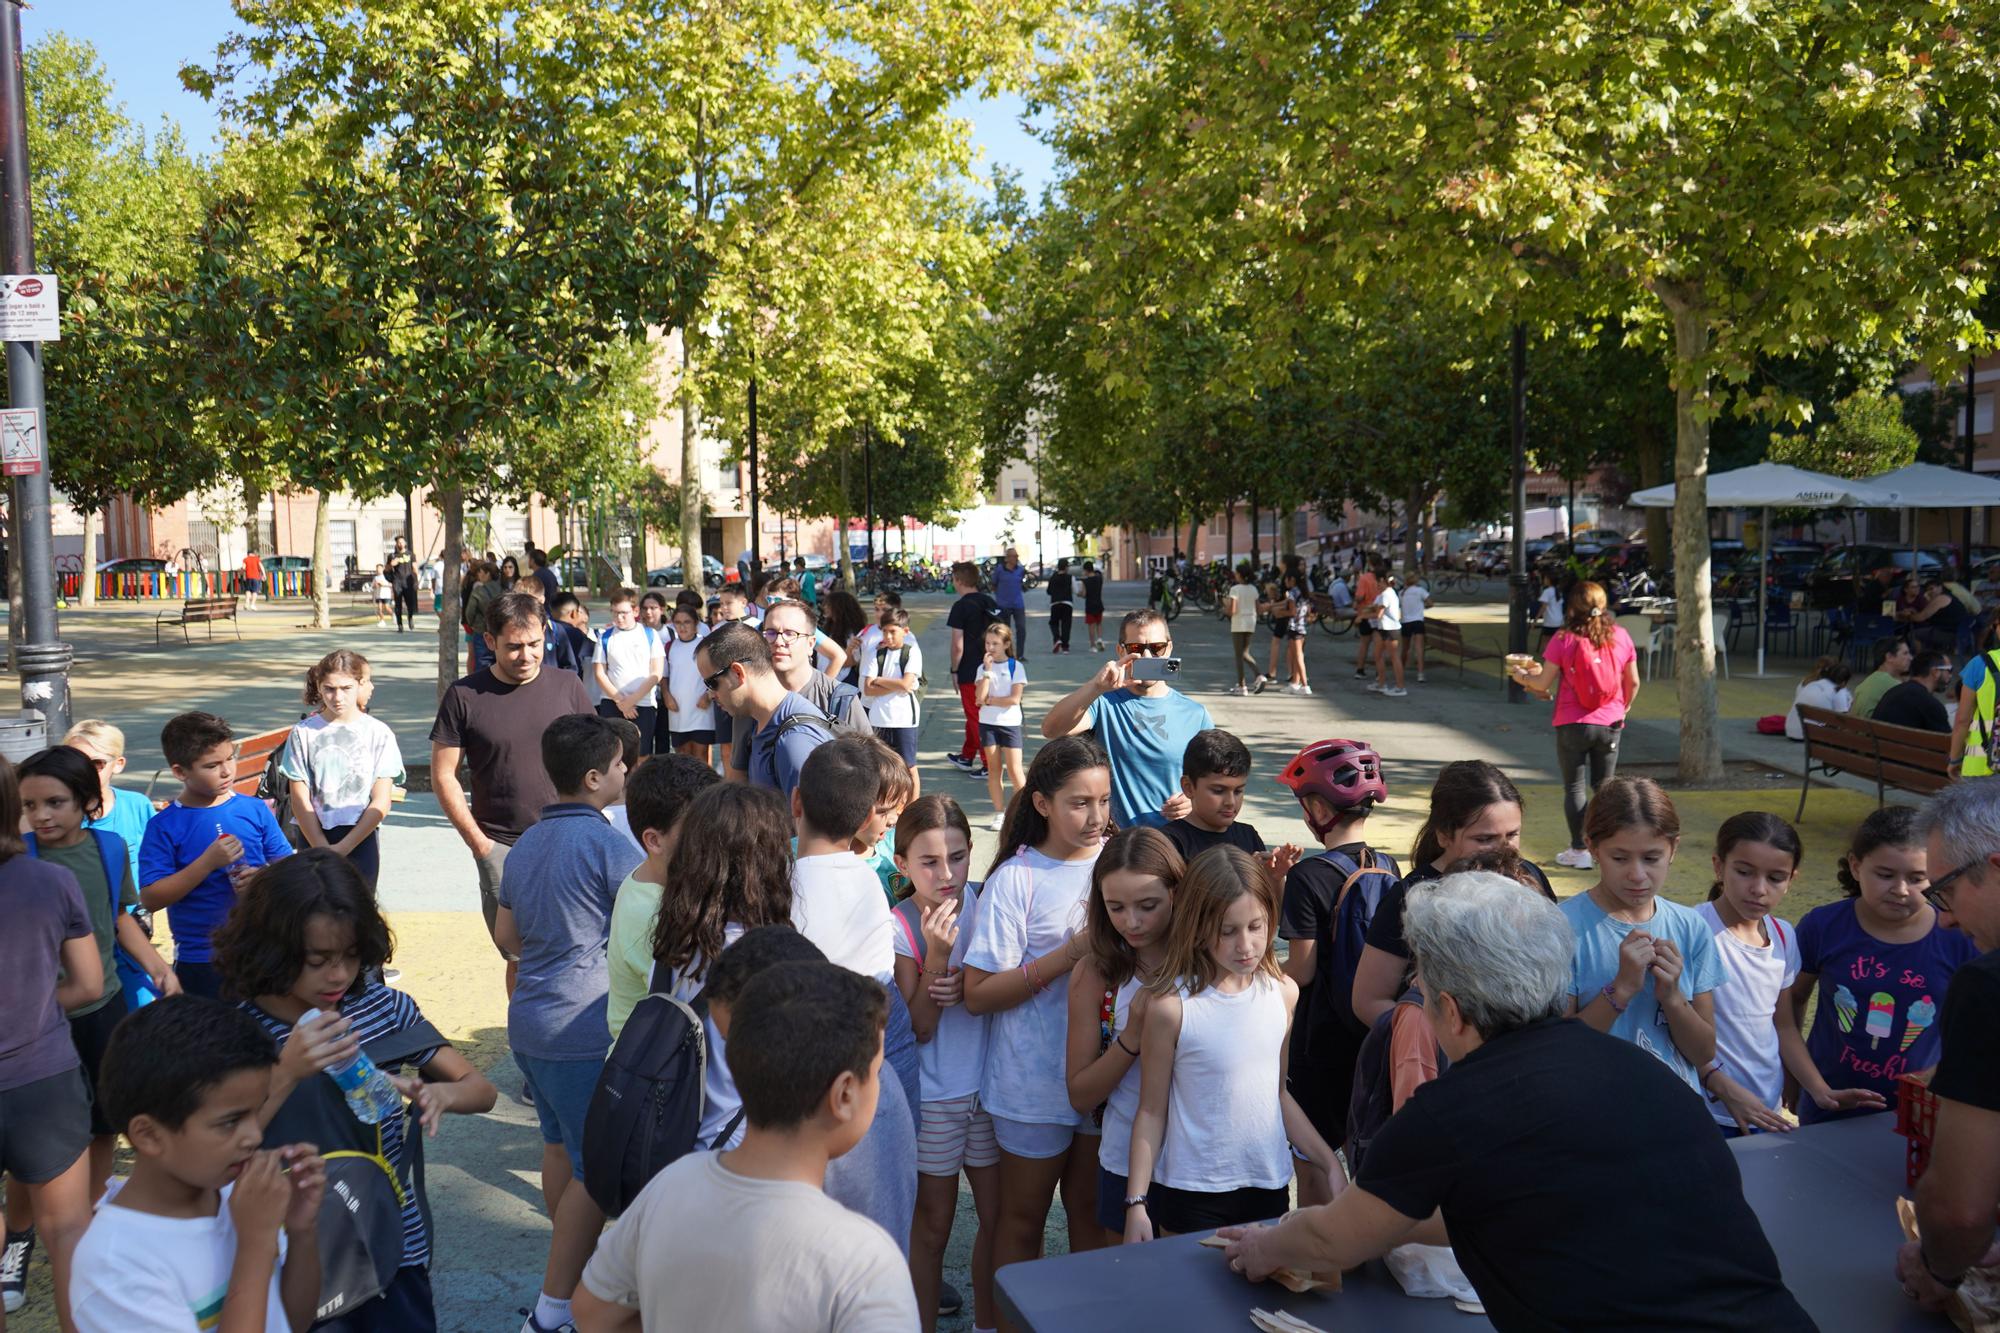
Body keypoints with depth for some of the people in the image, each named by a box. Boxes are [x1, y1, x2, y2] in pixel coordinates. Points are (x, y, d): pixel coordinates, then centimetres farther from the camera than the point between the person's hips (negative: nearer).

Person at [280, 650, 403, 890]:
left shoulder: (378, 733, -2)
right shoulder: (304, 733, 0)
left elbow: (381, 803, -3)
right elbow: (300, 800, -1)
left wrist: (343, 847, -9)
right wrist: (322, 850, -10)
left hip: (360, 840, 0)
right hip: (313, 840, 0)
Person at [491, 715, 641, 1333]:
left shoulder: (526, 843, 10)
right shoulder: (608, 844, -15)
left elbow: (506, 934, 20)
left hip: (529, 1020, 9)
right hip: (583, 1030, -9)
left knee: (559, 1144, 22)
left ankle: (580, 1261, 38)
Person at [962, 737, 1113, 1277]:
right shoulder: (1016, 879, -14)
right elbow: (978, 993, -16)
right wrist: (1070, 954, -24)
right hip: (1035, 1079, -4)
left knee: (1093, 1210, 19)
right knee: (1023, 1217, 13)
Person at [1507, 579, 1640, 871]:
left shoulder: (1564, 638, -11)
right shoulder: (1620, 636, -1)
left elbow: (1543, 684, -8)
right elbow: (1633, 682, 6)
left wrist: (1522, 675, 12)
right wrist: (1624, 706, 24)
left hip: (1573, 724, -3)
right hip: (1610, 723, 3)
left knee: (1575, 788, 8)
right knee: (1604, 786, 16)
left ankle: (1578, 851, 11)